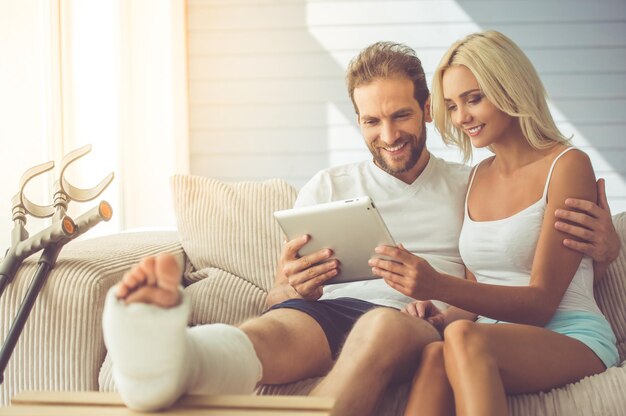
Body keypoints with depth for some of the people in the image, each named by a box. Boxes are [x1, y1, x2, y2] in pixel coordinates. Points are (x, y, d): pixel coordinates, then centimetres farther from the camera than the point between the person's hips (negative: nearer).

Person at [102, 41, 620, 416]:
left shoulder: (472, 187, 24)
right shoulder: (328, 187, 24)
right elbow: (280, 299, 17)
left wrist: (601, 241, -2)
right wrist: (291, 289, -10)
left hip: (426, 323, -1)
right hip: (328, 309, 1)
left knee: (383, 327, -38)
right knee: (277, 327, -36)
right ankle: (167, 358, -68)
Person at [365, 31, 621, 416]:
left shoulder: (567, 165, -3)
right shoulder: (478, 177, 17)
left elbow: (541, 302, -10)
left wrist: (439, 286, -25)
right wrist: (442, 317, -6)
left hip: (573, 341, -4)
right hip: (498, 338, 4)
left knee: (464, 339, -38)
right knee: (436, 353, -34)